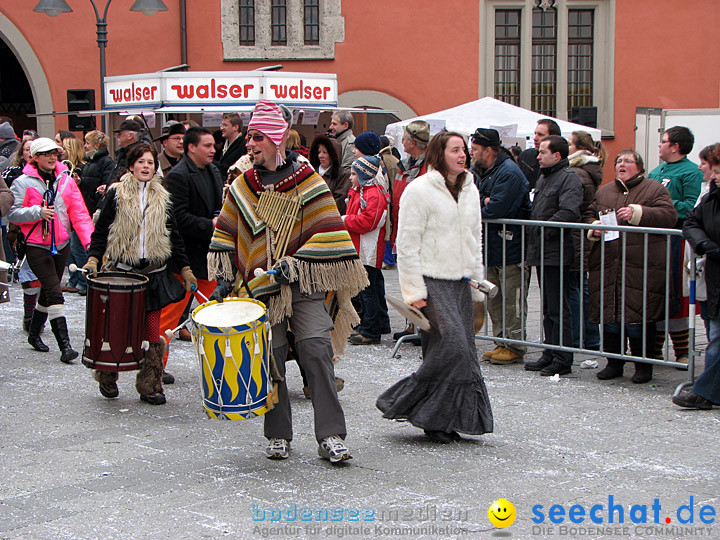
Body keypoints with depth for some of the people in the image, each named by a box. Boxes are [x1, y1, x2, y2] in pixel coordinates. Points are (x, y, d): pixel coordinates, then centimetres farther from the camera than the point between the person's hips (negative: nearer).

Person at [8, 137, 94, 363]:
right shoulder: (23, 183, -6)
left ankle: (34, 334, 37)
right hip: (37, 247, -5)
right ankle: (64, 345, -16)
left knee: (48, 292, 17)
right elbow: (12, 213, -8)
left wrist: (90, 240, -12)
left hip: (61, 245, 5)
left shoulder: (66, 180, 5)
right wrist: (38, 212, -24)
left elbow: (79, 212, 1)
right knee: (54, 293, -14)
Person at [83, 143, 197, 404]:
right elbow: (101, 230, 1)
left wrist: (185, 269, 11)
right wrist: (93, 259, -13)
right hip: (121, 270, -2)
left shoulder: (162, 198, 11)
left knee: (152, 332, -2)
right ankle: (107, 378, 22)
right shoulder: (117, 194, 2)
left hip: (154, 273, 2)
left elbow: (173, 237, 15)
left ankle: (150, 386, 7)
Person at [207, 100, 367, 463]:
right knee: (269, 358, 2)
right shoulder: (242, 186, 10)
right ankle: (278, 436, 15)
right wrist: (224, 278, 8)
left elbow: (326, 232, -6)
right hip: (261, 287, 3)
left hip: (305, 286, -3)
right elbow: (226, 233, 18)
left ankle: (330, 436, -10)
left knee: (316, 349, -14)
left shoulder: (306, 181, -1)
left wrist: (295, 264, -15)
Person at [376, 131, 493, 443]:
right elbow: (407, 244, -10)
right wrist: (414, 291, -13)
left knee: (462, 351, 3)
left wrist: (477, 283, 18)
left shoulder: (470, 190, 15)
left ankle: (442, 420, 12)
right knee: (451, 346, -16)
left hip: (460, 282, 7)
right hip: (432, 282, -7)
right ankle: (401, 403, -1)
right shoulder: (419, 190, -8)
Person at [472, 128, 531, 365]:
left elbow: (496, 209, -25)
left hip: (511, 249, -10)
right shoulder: (488, 172, 16)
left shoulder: (509, 172, -16)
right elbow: (481, 200, 17)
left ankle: (515, 347, 4)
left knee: (512, 301, -3)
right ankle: (502, 342, 22)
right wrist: (484, 203, -6)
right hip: (493, 248, 10)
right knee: (494, 299, 14)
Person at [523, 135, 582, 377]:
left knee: (558, 309, -6)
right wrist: (529, 231, 10)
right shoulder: (543, 178, 20)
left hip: (556, 254, -10)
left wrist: (542, 230, -17)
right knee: (548, 308, 15)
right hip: (541, 253, 10)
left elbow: (569, 212, -23)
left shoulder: (568, 178, -10)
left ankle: (562, 360, -2)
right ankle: (550, 354, 22)